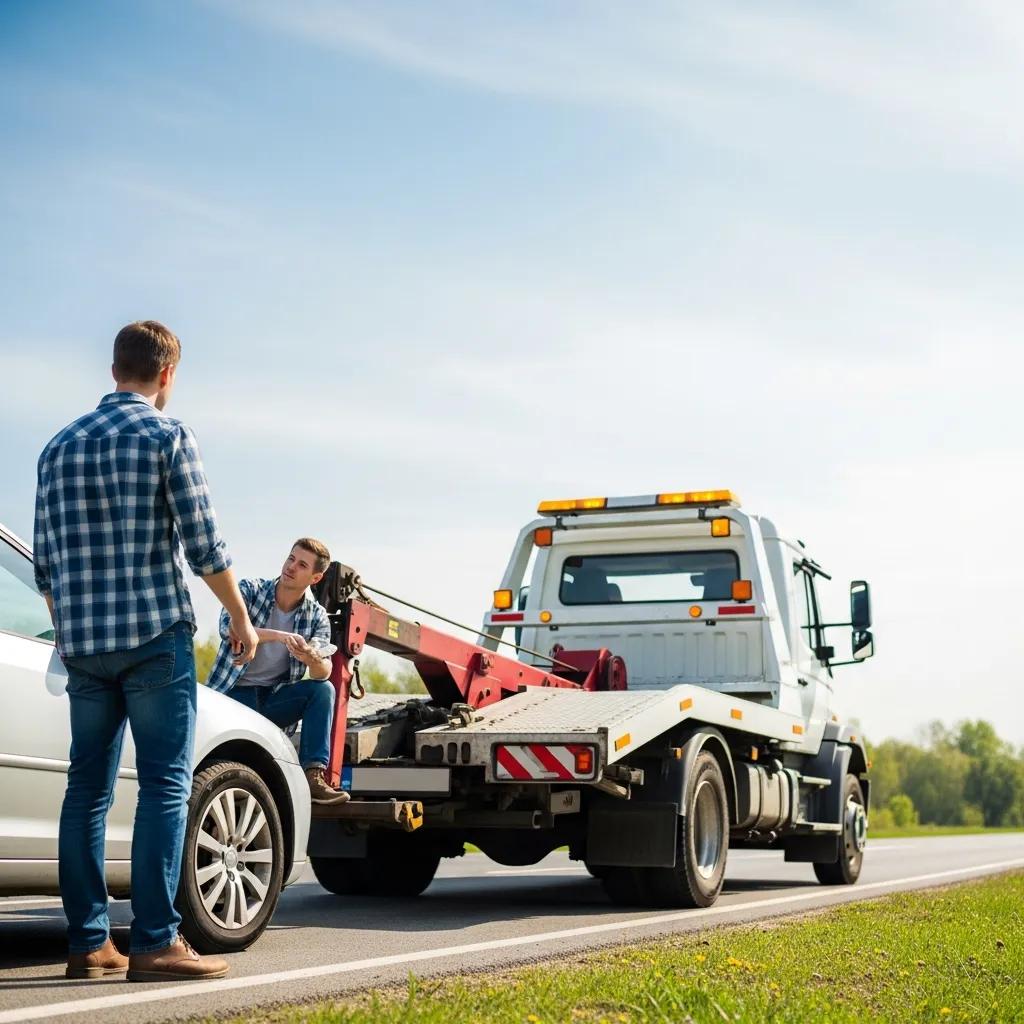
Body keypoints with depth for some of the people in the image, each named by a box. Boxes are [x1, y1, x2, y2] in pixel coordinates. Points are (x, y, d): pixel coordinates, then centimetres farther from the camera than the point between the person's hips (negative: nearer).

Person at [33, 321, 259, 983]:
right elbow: (203, 541, -7)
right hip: (156, 634, -5)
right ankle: (155, 943, -6)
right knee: (165, 784, -3)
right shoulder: (167, 435, -4)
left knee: (89, 786, 9)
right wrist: (242, 617, 4)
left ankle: (88, 942, 10)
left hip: (82, 643, 6)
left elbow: (45, 561, 14)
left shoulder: (60, 446, 13)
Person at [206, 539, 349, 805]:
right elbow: (229, 628, -25)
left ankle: (313, 776, -27)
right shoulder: (250, 590, -5)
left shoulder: (317, 616, 1)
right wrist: (279, 636, -38)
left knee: (324, 690, -24)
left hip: (274, 698, 3)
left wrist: (311, 658, -39)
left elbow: (323, 673, -14)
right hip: (234, 693, -3)